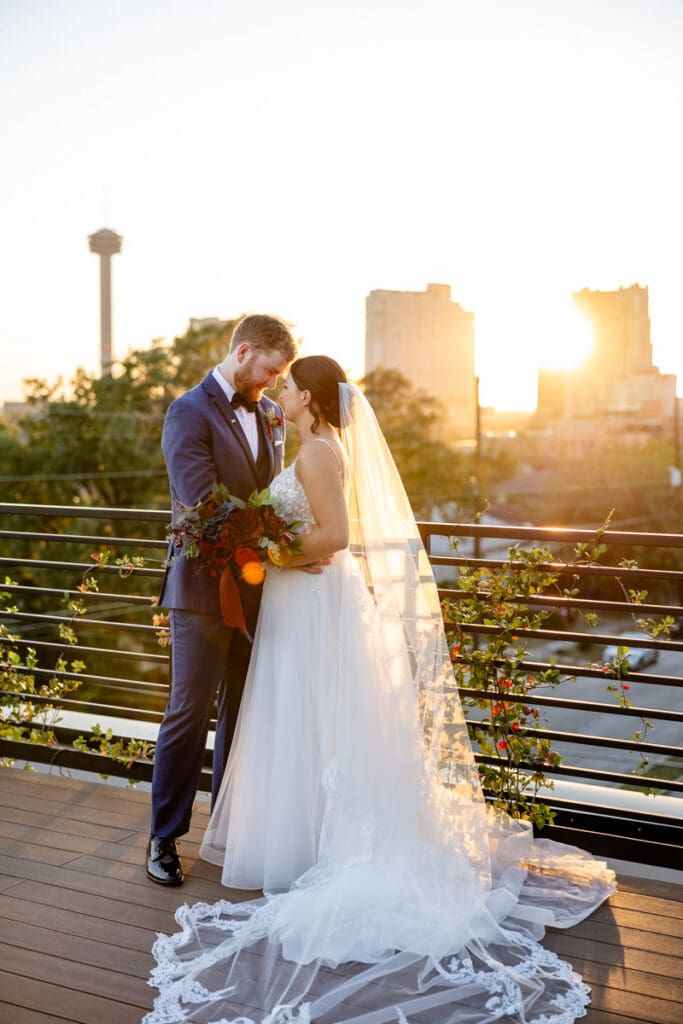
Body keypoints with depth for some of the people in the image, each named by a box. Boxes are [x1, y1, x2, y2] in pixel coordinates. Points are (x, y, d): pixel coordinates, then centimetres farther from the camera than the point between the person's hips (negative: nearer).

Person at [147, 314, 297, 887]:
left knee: (243, 710, 14)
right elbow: (204, 505, -19)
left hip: (257, 587, 7)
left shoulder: (270, 414, 12)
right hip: (205, 588, -6)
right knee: (190, 713, 0)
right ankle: (165, 838, 14)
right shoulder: (190, 413, -10)